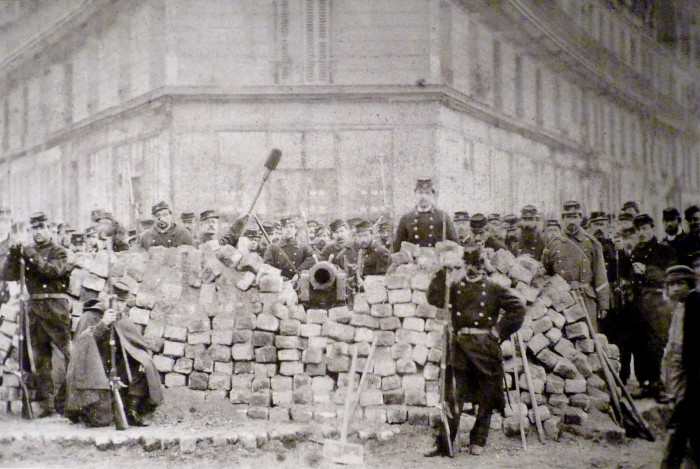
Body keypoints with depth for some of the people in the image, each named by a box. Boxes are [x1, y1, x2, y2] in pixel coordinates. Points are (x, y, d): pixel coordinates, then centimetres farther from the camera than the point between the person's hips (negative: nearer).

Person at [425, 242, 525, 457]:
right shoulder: (455, 287, 11)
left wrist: (500, 332, -5)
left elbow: (517, 308, -1)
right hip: (460, 345, 1)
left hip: (485, 345, -1)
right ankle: (443, 443, -3)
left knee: (486, 397, 6)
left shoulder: (493, 288, 4)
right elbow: (434, 298, -2)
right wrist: (444, 272, -7)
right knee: (453, 395, -4)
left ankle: (478, 441, 18)